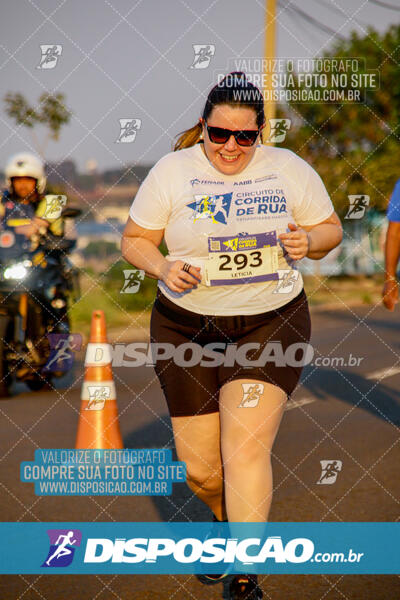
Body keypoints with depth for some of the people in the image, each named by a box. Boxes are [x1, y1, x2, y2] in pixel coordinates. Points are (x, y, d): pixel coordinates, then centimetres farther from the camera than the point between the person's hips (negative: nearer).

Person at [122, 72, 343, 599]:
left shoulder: (290, 169, 1)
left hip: (271, 323, -1)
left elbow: (331, 230, 10)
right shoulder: (172, 170, -1)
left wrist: (310, 241, -13)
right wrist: (162, 267, -16)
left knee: (246, 447, -15)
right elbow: (135, 240, 4)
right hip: (188, 327, 1)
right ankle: (229, 521, 39)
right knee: (200, 468, 4)